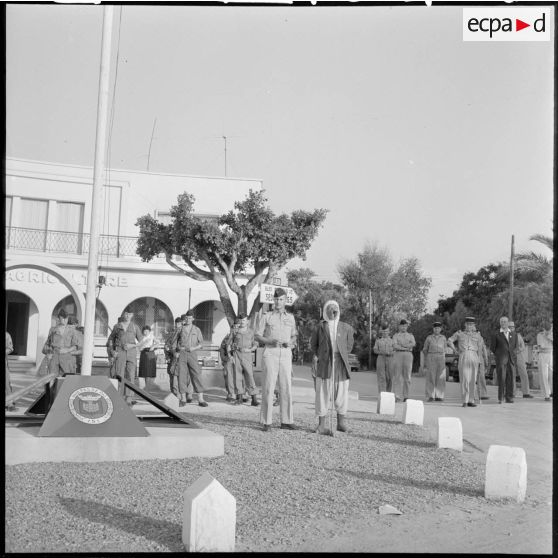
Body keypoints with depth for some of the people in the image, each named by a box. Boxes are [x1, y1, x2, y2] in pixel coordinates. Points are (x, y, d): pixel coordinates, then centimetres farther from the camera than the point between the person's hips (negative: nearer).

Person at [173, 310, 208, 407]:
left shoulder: (196, 329, 8)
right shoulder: (180, 329, 9)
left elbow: (201, 343, 7)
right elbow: (175, 342, 17)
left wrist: (194, 348, -11)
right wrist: (175, 352, 2)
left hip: (192, 354, -1)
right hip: (181, 354, 1)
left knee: (196, 375, -8)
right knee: (182, 375, -2)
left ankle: (201, 399, -9)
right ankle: (183, 399, 5)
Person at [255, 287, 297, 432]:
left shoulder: (290, 317, 13)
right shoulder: (266, 316, 4)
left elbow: (293, 336, 21)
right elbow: (257, 337, 3)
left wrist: (290, 342, -3)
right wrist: (271, 341, -16)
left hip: (286, 354, 3)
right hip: (270, 353, -3)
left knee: (286, 387, 2)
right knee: (268, 387, -5)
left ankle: (286, 421, 8)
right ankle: (266, 422, -2)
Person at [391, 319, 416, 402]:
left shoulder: (410, 335, 18)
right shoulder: (395, 335, 12)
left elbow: (413, 344, -3)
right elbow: (395, 346, -5)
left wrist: (402, 345, -7)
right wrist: (406, 347, -7)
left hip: (408, 355, 2)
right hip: (398, 354, -2)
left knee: (407, 376, -2)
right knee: (397, 376, -8)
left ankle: (406, 396, 0)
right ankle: (395, 395, -10)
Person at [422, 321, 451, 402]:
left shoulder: (443, 337, 11)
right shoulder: (429, 338, 6)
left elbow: (444, 349, 18)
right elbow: (425, 350, 9)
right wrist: (425, 361, 3)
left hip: (441, 358, 2)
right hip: (431, 358, -2)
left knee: (441, 378, -2)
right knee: (431, 378, -5)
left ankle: (439, 396, 2)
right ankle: (430, 396, -3)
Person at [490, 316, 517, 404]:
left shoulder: (514, 334, 13)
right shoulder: (497, 335, 4)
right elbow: (493, 348, 10)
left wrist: (511, 353, 14)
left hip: (511, 359, 3)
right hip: (501, 360, -3)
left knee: (511, 378, 0)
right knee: (501, 378, -7)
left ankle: (509, 397, 7)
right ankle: (500, 397, -2)